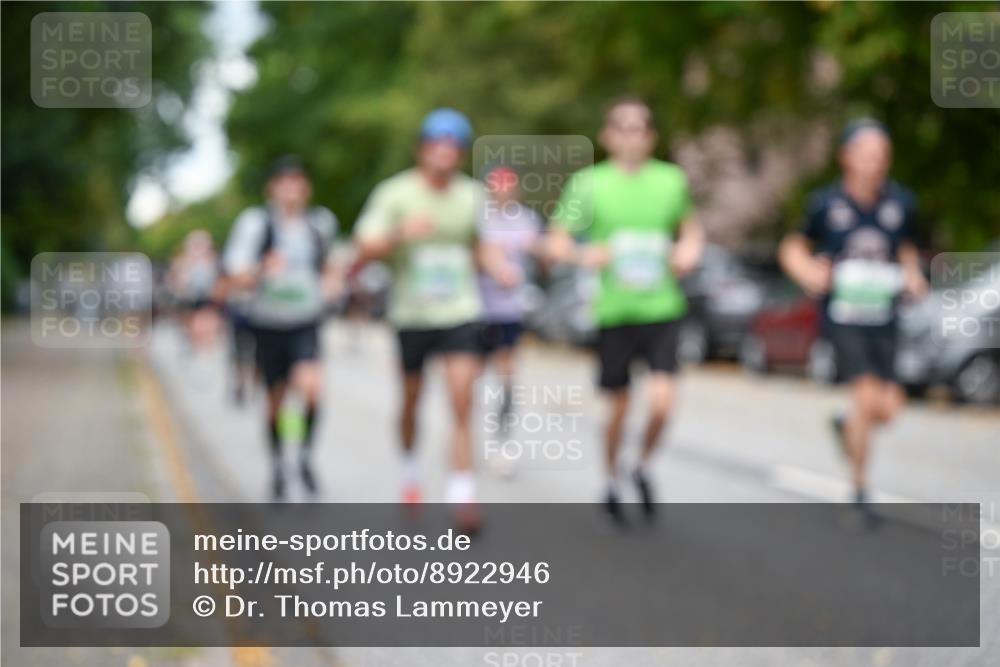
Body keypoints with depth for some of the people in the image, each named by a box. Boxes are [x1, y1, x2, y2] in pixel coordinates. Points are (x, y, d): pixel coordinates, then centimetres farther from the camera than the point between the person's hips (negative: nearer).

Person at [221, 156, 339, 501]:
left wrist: (330, 281, 3)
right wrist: (262, 270, -33)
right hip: (268, 322, -1)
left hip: (306, 322, 1)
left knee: (310, 386, -24)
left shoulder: (321, 221, 1)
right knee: (276, 401, 11)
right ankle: (277, 465, 34)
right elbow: (234, 280, -14)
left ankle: (306, 455, -1)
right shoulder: (255, 222, -10)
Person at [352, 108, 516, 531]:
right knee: (411, 400, 14)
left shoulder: (471, 194, 3)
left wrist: (497, 266, -1)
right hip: (411, 314, -1)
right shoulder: (394, 193, -8)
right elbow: (365, 250, -13)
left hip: (460, 312, 1)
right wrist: (400, 233, -31)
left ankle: (461, 495, -11)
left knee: (462, 402, -12)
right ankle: (410, 468, 41)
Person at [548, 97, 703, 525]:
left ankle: (644, 467, 17)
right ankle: (612, 481, 33)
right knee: (619, 407, 7)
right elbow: (557, 243, -1)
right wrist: (584, 256, -21)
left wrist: (690, 249, -1)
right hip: (614, 311, -1)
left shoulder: (672, 180, 5)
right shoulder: (589, 184, -1)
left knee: (661, 402, -13)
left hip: (662, 309, 1)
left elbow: (691, 228, 21)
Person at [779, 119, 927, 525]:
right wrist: (807, 272, -13)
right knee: (867, 395, -18)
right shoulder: (825, 203, -4)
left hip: (883, 319, 4)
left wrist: (913, 277, 1)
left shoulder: (901, 202, 3)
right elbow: (793, 248, 7)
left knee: (887, 409, -4)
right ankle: (859, 488, 0)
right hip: (842, 316, -3)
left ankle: (846, 426, 33)